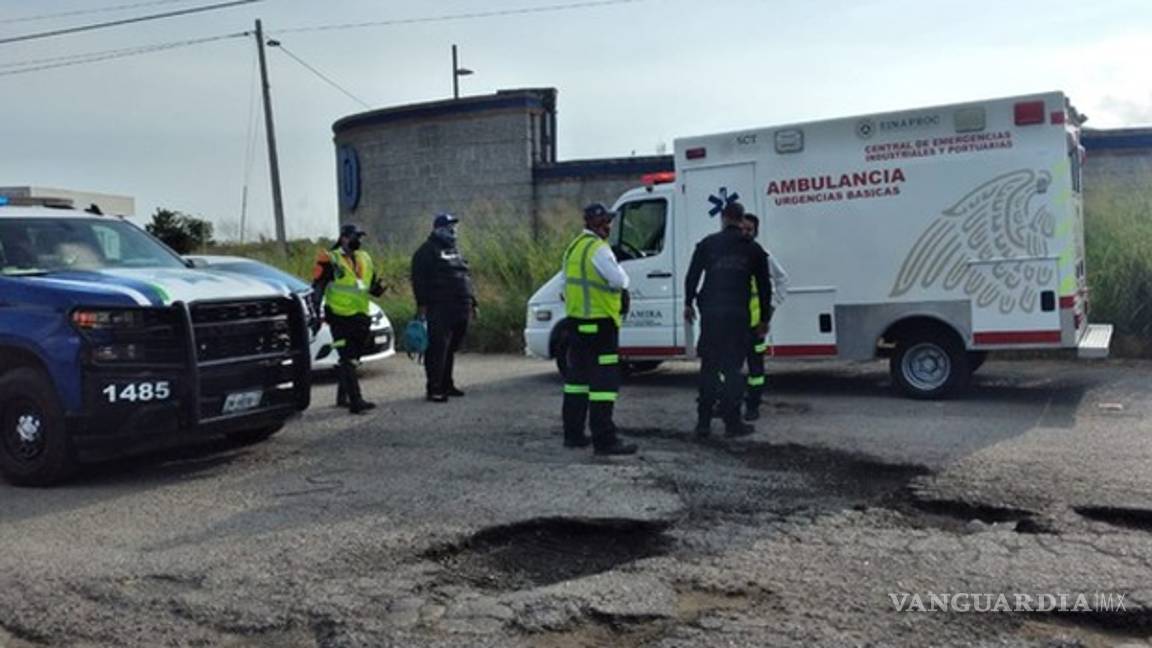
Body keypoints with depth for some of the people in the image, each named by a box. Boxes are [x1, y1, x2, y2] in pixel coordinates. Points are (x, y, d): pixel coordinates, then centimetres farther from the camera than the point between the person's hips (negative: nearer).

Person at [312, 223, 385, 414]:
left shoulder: (365, 259, 14)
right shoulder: (330, 260, -5)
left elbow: (373, 285, 21)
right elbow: (317, 289, -6)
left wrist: (377, 288, -4)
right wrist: (315, 313, -11)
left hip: (360, 318, 7)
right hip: (340, 318, -7)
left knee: (350, 359, 15)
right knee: (348, 361, -11)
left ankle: (342, 397, 28)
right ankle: (355, 401, -15)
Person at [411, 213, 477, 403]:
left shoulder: (455, 251, 24)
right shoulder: (427, 251, -1)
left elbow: (467, 277, 27)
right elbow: (419, 279, -8)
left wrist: (472, 302, 21)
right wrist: (422, 304, -16)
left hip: (460, 309, 8)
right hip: (439, 309, -8)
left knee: (451, 349, 12)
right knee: (437, 348, -10)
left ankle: (447, 384, 20)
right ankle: (433, 388, -9)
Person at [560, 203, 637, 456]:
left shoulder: (573, 247, 15)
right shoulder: (598, 249, -16)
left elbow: (565, 286, 20)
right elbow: (619, 280, -24)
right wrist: (620, 270, -3)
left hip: (577, 321, 10)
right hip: (599, 323, -10)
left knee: (577, 376, 17)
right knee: (604, 380, -7)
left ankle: (573, 434, 24)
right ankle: (604, 440, -8)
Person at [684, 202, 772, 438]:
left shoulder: (707, 244, 5)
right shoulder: (753, 249, 9)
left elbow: (692, 275, 3)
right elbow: (764, 285, 12)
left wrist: (689, 304, 15)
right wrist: (764, 318, 19)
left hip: (711, 313, 0)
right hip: (738, 315, 0)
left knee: (709, 367, 9)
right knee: (733, 369, 4)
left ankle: (703, 422, 9)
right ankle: (732, 422, 3)